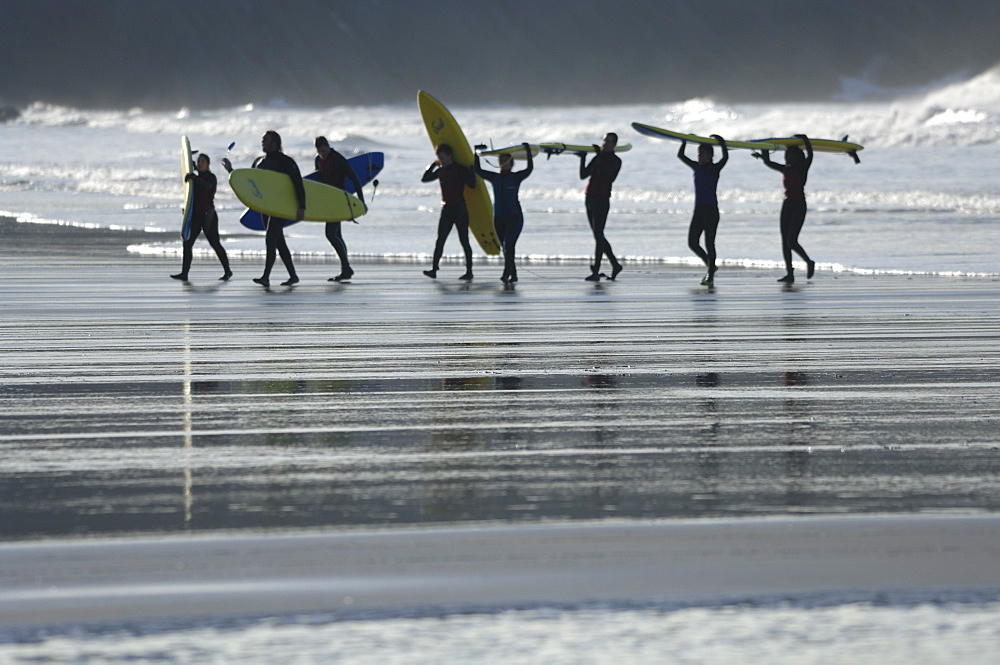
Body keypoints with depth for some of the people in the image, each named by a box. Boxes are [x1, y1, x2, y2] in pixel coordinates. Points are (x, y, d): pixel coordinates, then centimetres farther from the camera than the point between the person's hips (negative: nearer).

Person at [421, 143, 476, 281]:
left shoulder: (460, 170, -8)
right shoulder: (440, 171, 10)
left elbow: (472, 185, -16)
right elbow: (424, 179, 15)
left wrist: (471, 173, -20)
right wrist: (433, 165, 7)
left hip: (459, 208, -6)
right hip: (447, 208, 6)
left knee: (464, 241, -1)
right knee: (440, 240, -3)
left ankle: (469, 271, 3)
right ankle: (434, 269, -7)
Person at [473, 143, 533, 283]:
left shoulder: (516, 177, -2)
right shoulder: (494, 178, 9)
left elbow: (530, 168, -13)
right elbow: (477, 170, 11)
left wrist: (528, 152, -17)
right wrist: (477, 154, 6)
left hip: (514, 216, -5)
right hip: (499, 218, 5)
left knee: (509, 245, -17)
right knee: (506, 247, 8)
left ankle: (506, 274, -22)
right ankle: (513, 274, 17)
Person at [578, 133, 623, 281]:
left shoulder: (615, 161, -3)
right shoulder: (598, 158, 18)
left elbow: (602, 171, -21)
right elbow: (583, 176, 14)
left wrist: (600, 154, -19)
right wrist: (583, 159, 2)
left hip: (602, 200, -8)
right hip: (590, 198, 8)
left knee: (598, 236, -10)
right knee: (598, 236, 10)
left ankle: (596, 272, -12)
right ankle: (615, 265, 20)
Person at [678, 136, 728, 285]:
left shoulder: (715, 168, -6)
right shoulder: (697, 167, 11)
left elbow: (725, 157, -24)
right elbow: (680, 155, 16)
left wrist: (721, 142, -29)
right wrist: (685, 142, 7)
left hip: (711, 210, -7)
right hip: (698, 210, 7)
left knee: (709, 243, -6)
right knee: (692, 242, 4)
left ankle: (711, 276, -1)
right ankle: (711, 266, 23)